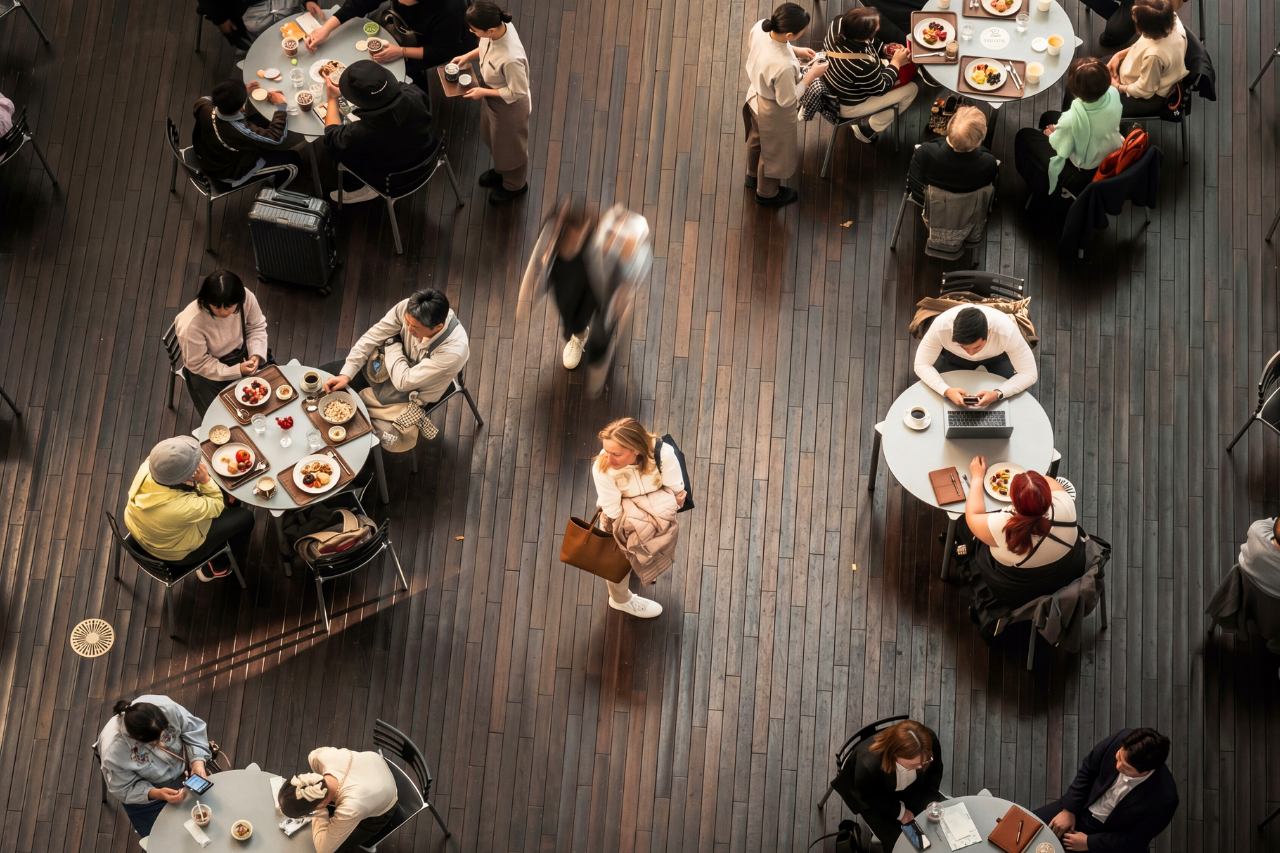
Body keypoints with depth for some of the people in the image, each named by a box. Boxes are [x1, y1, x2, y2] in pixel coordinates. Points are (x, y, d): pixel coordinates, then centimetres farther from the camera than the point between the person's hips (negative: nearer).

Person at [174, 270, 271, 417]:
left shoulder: (246, 297, -23)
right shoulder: (191, 324, -34)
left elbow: (256, 327, -3)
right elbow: (197, 364, -20)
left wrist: (256, 355, -20)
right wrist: (237, 371, -25)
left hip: (241, 354, 4)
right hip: (208, 372, -4)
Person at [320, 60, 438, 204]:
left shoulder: (360, 133, -39)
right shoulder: (414, 95, -31)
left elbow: (332, 137, -13)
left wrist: (332, 99, 0)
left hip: (393, 185, -4)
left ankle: (356, 187, 32)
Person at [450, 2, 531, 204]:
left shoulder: (511, 59, -46)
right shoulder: (499, 25, -23)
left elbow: (517, 92, -29)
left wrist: (483, 92, -21)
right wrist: (468, 56, -7)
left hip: (509, 106, -7)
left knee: (510, 146, 23)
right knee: (493, 138, 34)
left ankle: (514, 185, 53)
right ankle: (501, 171, 63)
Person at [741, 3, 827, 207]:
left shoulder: (760, 27, -26)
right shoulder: (783, 66, -45)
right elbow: (787, 100, -26)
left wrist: (795, 52, -4)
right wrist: (811, 75, -18)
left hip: (756, 96, 7)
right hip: (774, 111, -7)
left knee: (756, 138, 35)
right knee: (774, 152, 24)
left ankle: (752, 175, 64)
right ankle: (767, 193, 52)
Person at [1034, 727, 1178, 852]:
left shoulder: (1163, 798, -32)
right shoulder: (1121, 739, -24)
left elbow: (1136, 840, -17)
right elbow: (1087, 770, -5)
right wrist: (1068, 810, -8)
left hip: (1106, 835, -4)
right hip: (1081, 806, 4)